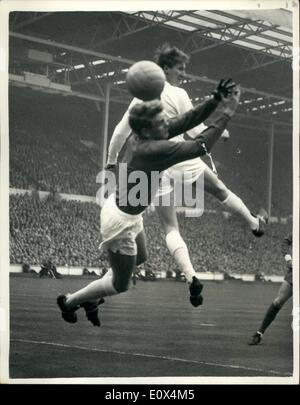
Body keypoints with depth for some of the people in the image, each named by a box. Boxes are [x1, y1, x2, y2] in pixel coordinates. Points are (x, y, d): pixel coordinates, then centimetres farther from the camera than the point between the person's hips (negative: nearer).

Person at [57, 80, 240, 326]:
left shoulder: (141, 136, -10)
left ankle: (92, 300, 46)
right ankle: (70, 301, 34)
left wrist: (216, 100, -19)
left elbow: (186, 121, -8)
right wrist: (227, 114, -29)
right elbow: (200, 147, -34)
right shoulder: (151, 150, -34)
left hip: (124, 211, 9)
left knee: (140, 259, 33)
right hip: (121, 222, -9)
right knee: (121, 284, 13)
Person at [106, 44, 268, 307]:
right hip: (181, 159, -3)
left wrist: (112, 161, 19)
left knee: (171, 229, 2)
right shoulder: (177, 95, -4)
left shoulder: (140, 96, 9)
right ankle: (255, 223, 42)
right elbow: (196, 132, -6)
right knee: (220, 189, 23)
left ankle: (191, 277, -14)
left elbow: (120, 132, 9)